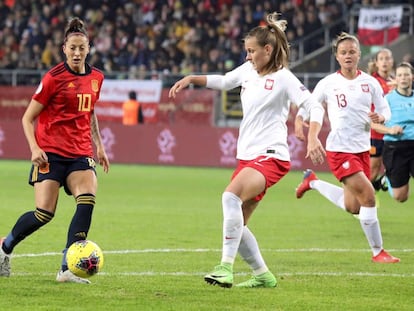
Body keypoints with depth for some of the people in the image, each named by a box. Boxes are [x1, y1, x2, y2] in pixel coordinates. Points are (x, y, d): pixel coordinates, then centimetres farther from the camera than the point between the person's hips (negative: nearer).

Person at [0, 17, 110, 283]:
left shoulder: (96, 78, 8)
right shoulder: (54, 78, -8)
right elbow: (28, 117, -3)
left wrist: (99, 145, 19)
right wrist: (34, 147, -17)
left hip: (80, 154, 4)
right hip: (51, 152, -4)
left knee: (87, 200, -21)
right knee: (44, 214, -11)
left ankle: (67, 269, -19)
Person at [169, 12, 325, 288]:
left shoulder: (283, 78, -9)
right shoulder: (248, 71, 12)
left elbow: (314, 106, -15)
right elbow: (223, 81, 32)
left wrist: (313, 138, -31)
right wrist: (191, 79, 22)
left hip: (271, 156, -8)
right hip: (247, 155, 9)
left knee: (231, 196, -32)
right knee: (235, 224, 7)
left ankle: (226, 266, -33)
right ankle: (263, 276, 22)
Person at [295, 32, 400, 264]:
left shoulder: (370, 82, 2)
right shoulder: (328, 83, -4)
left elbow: (385, 110, 7)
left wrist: (379, 117, -16)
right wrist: (301, 119, -14)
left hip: (362, 149, 5)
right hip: (339, 149, -5)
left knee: (353, 208, 14)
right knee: (368, 195, -17)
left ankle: (313, 181, 38)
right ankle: (378, 252, -6)